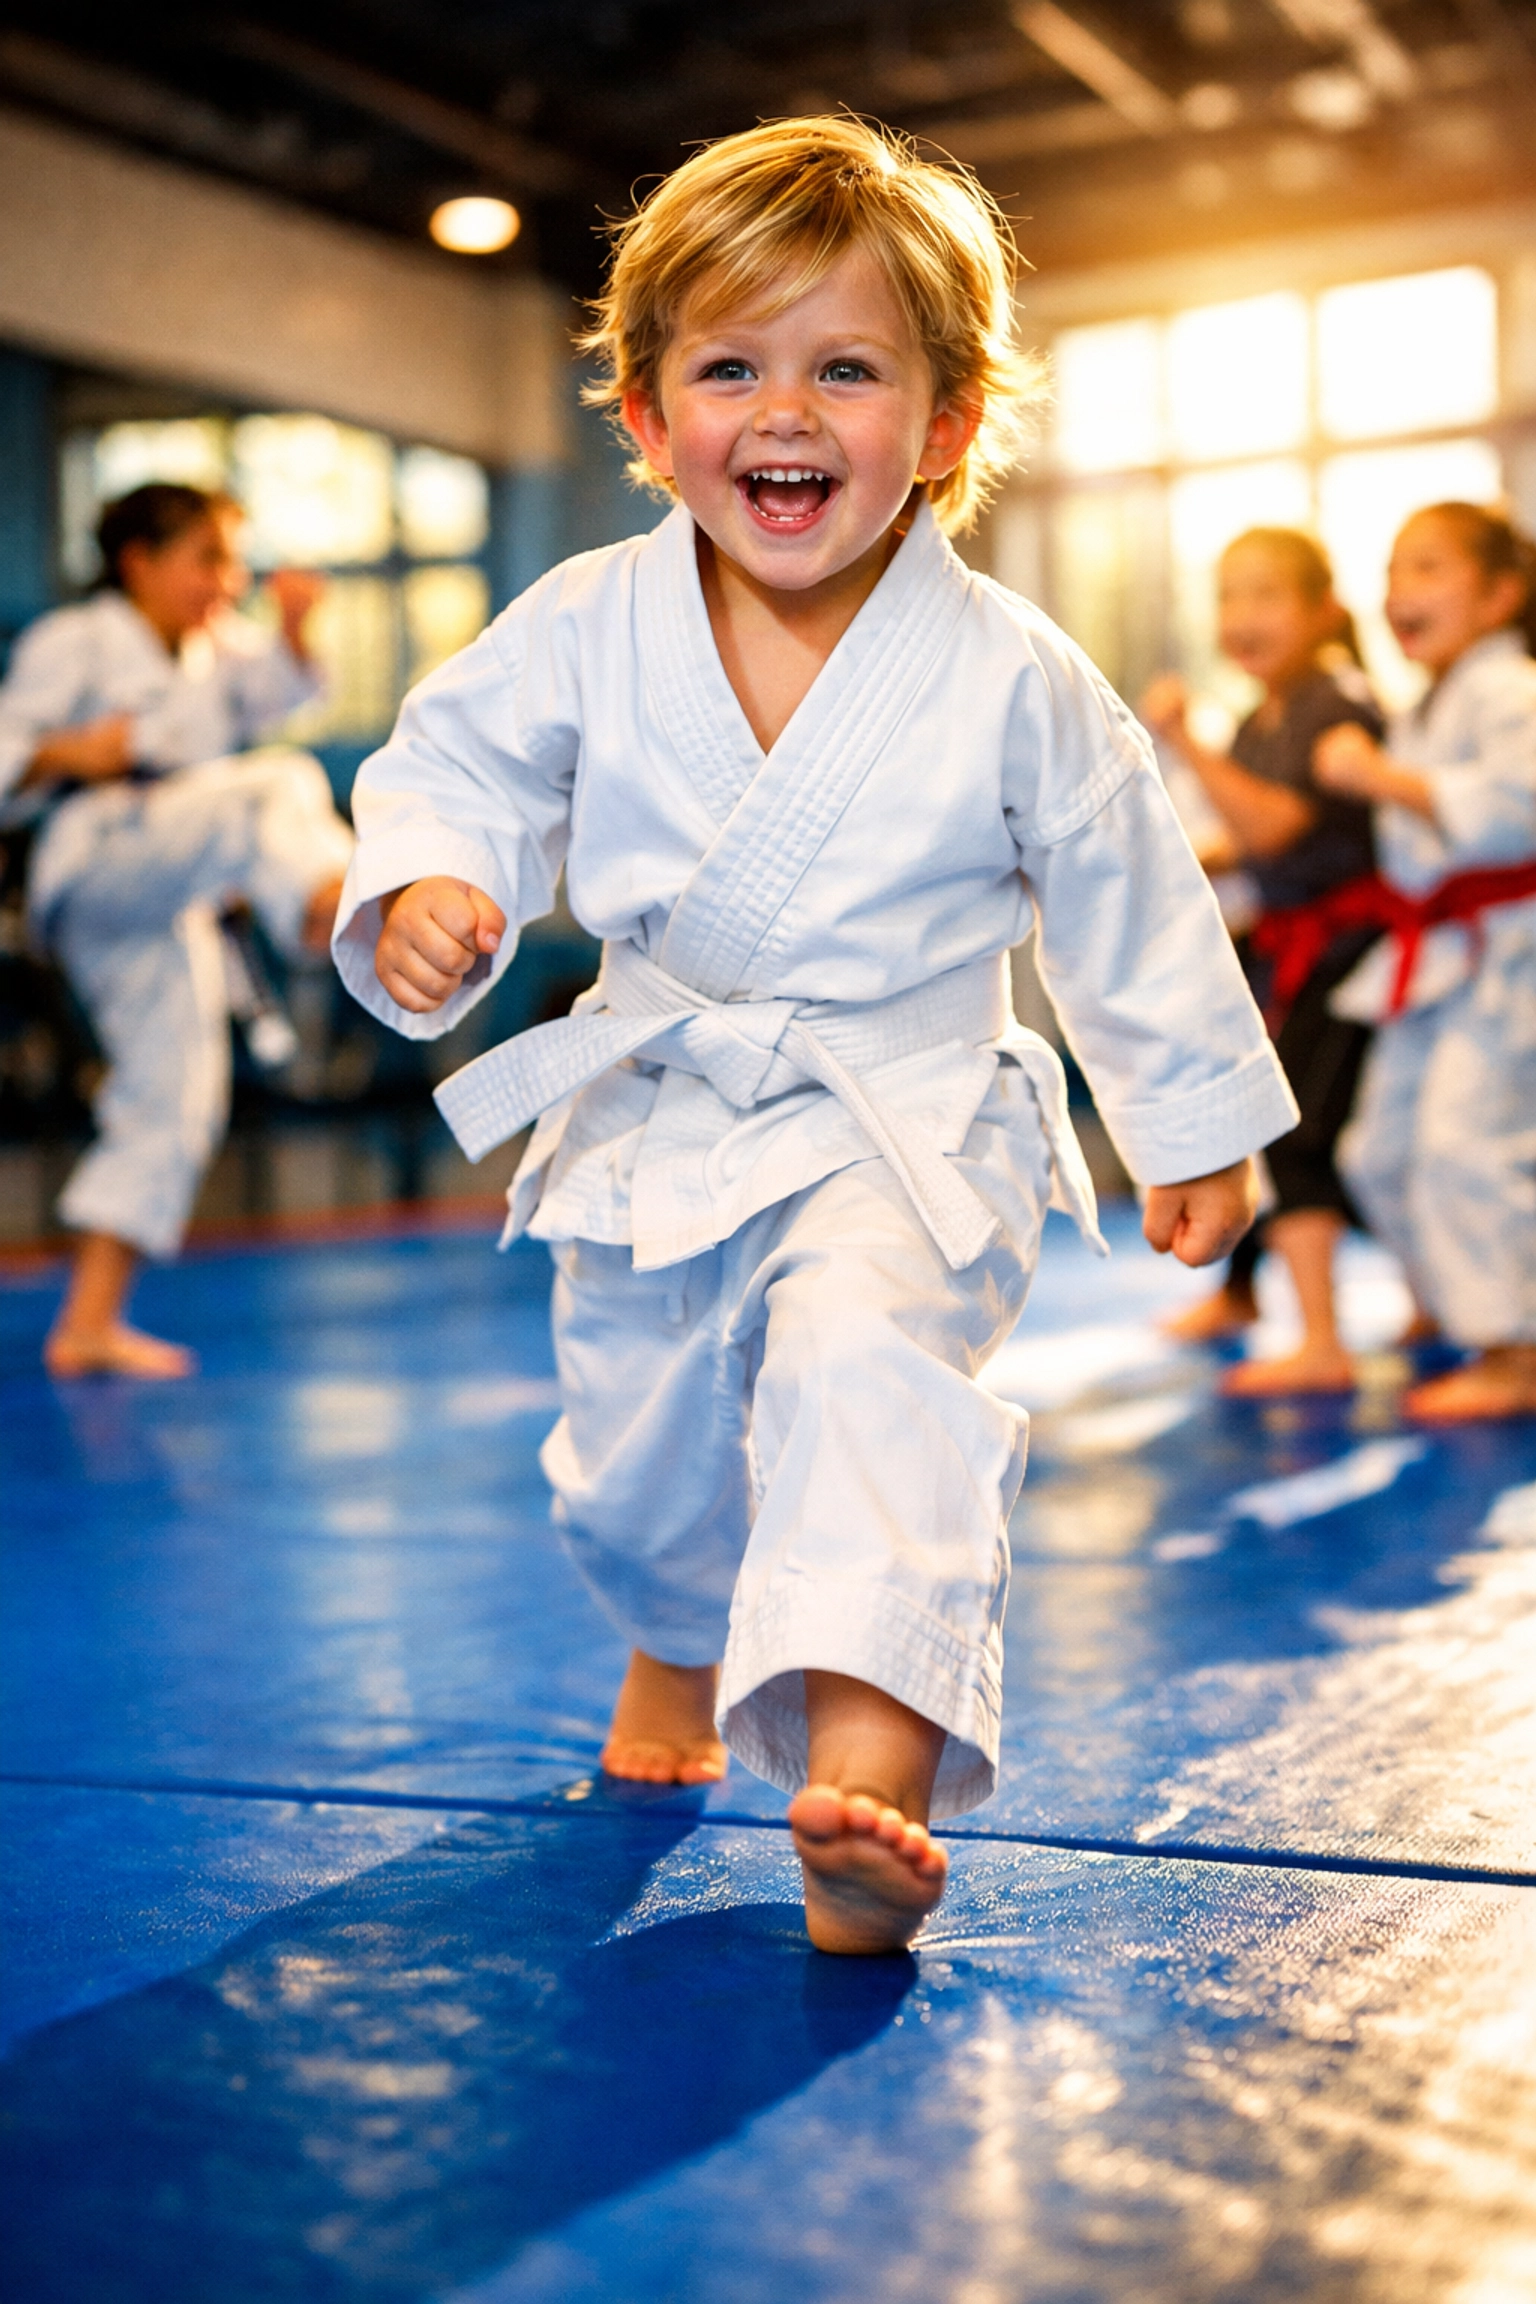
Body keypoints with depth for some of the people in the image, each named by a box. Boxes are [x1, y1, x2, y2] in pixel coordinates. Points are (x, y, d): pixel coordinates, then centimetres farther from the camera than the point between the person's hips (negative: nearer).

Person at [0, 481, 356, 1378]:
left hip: (173, 907, 7)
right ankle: (328, 899, -65)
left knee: (174, 1102, 4)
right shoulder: (73, 642, 2)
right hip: (97, 856, -7)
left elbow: (277, 693, 0)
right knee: (277, 788, -29)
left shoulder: (217, 647, 22)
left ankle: (89, 1325, 10)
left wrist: (293, 630, -17)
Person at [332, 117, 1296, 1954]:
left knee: (871, 1382, -31)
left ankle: (870, 1760, -35)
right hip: (650, 1118, 4)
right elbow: (458, 759, 2)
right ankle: (672, 1660, 51)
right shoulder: (585, 630, -10)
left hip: (899, 1128, -3)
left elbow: (1125, 906, -2)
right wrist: (421, 889, -21)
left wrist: (1194, 1127, 5)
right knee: (639, 1453, 18)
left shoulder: (1014, 682, -14)